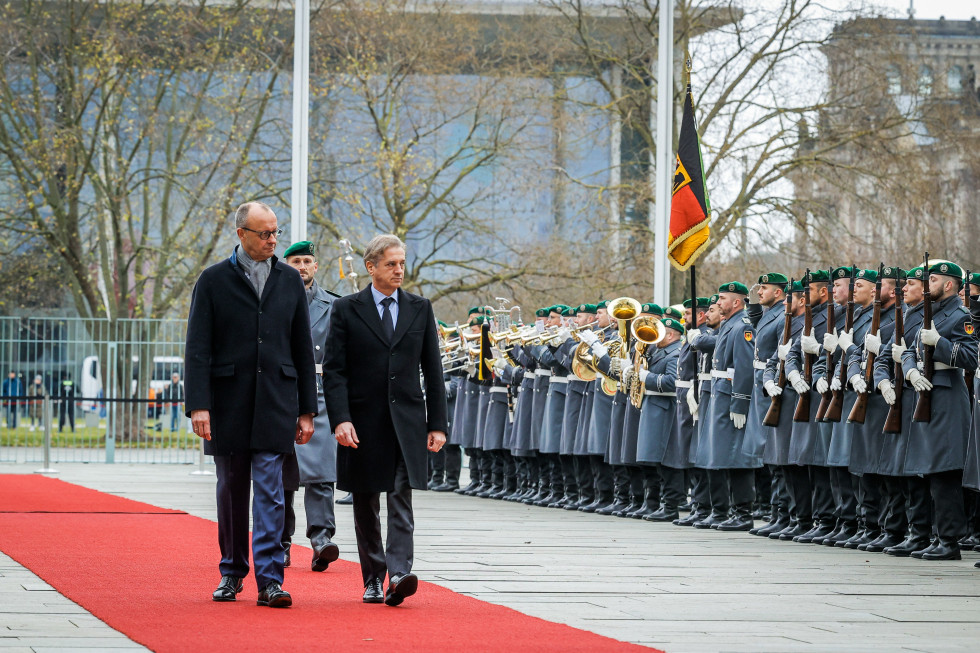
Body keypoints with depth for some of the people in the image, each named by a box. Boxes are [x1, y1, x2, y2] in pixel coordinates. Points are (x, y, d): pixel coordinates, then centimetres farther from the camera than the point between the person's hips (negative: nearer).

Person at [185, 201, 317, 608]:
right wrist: (198, 405, -13)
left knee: (269, 492, -7)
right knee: (231, 491, 9)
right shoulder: (213, 281, 1)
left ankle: (269, 580, -11)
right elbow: (197, 349, -3)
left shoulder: (289, 280, 9)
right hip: (228, 402, -1)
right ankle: (232, 571, 22)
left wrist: (306, 410, 8)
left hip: (275, 403, 1)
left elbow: (303, 348, 11)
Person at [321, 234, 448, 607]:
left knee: (401, 498, -12)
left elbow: (432, 370, 10)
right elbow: (333, 370, -2)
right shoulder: (346, 310, 2)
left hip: (407, 421, 0)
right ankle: (372, 580, 16)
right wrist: (340, 419, -14)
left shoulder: (420, 309, 9)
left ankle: (398, 574, -22)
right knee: (366, 504, 7)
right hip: (363, 421, 0)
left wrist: (437, 423, 4)